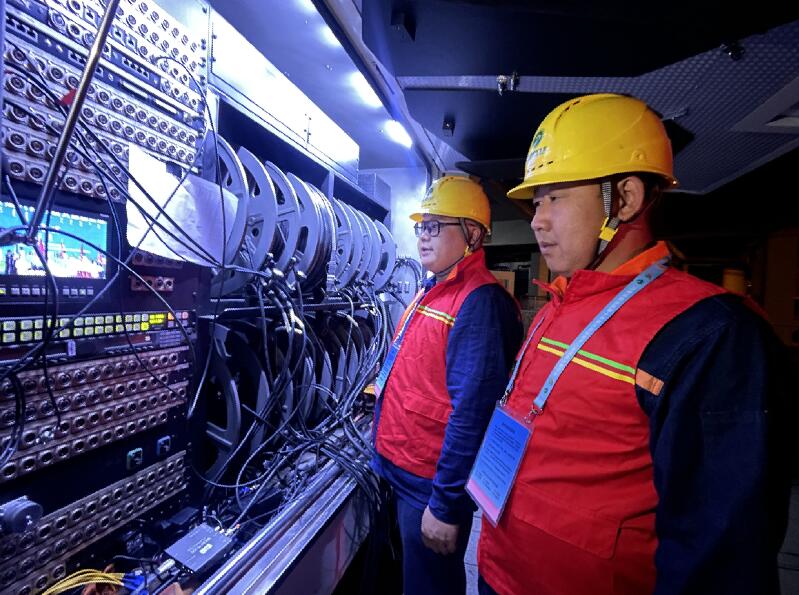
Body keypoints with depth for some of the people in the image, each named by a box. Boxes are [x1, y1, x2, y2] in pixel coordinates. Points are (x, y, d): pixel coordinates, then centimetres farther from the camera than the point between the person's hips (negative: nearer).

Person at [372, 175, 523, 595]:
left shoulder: (479, 303, -24)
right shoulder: (432, 292, 6)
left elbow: (472, 413, -27)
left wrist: (446, 506, -22)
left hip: (431, 486, -9)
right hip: (402, 472, 9)